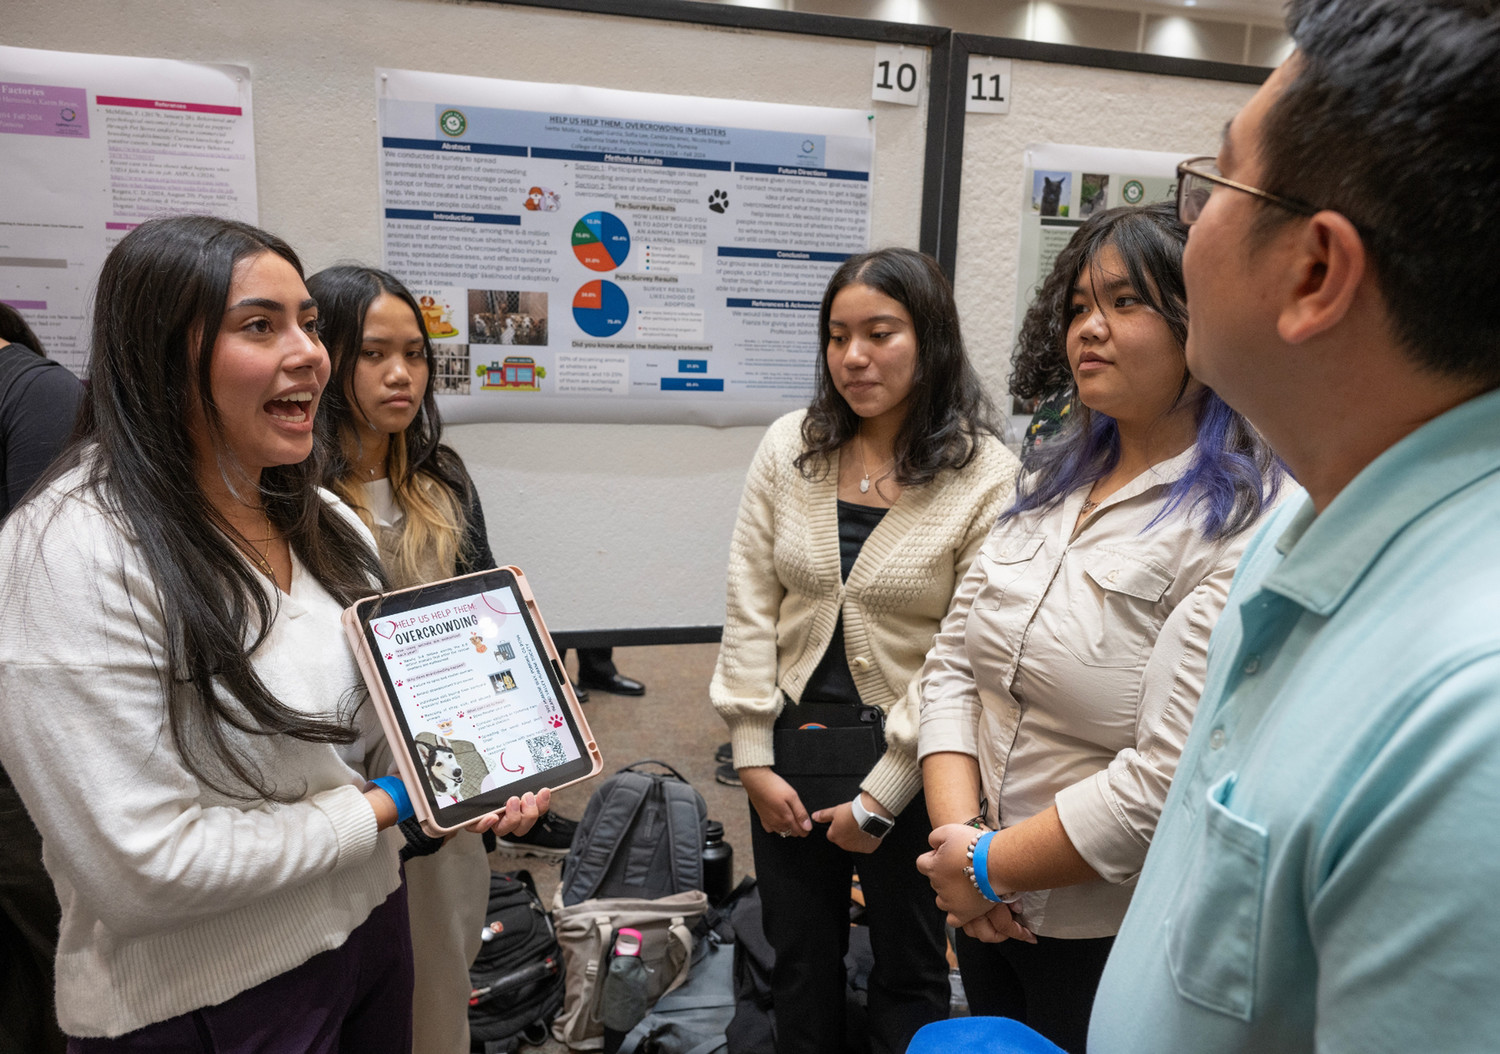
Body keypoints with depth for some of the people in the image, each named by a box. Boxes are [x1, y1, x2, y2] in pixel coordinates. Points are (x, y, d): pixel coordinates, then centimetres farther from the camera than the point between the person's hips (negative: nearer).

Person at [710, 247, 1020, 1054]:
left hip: (908, 768, -3)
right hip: (791, 748, 4)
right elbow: (749, 608, -1)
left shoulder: (987, 478, -13)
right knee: (799, 964, 21)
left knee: (908, 972, 19)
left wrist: (880, 795, -12)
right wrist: (754, 758, -3)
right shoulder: (789, 448, -2)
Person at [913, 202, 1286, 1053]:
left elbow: (1169, 779, -25)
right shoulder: (1052, 486, 3)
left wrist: (987, 868, -15)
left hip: (1120, 941, -6)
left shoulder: (1243, 534, -19)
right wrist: (959, 836, -11)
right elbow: (953, 663, 1)